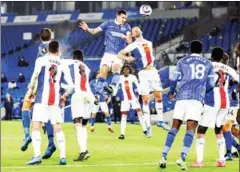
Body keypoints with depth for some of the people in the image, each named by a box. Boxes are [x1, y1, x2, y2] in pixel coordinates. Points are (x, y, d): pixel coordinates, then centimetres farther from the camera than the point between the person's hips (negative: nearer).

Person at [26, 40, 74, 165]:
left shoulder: (41, 60, 4)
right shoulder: (63, 65, 12)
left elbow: (35, 75, -11)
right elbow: (71, 86, 9)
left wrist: (31, 89, 3)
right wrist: (64, 95, 27)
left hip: (42, 98, -3)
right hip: (56, 99, 3)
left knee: (36, 126, -4)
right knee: (58, 128, 9)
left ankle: (37, 155, -16)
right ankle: (63, 157, 4)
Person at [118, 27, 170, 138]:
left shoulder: (149, 43, 13)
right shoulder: (133, 46, -2)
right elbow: (120, 54, -5)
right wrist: (128, 58, -20)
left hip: (153, 72, 4)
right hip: (143, 74, -4)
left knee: (158, 96, 6)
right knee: (146, 100, -5)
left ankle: (161, 121, 19)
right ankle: (148, 126, -1)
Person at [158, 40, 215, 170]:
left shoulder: (182, 62, 10)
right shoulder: (208, 64, 13)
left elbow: (174, 79, 7)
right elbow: (210, 84, 12)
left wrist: (171, 93, 26)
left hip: (182, 97, 1)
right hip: (197, 98, -1)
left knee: (175, 126, 7)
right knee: (190, 128, -7)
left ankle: (164, 157, 0)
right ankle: (182, 158, -23)